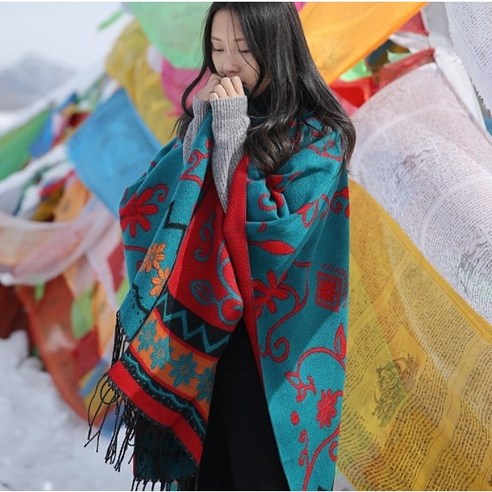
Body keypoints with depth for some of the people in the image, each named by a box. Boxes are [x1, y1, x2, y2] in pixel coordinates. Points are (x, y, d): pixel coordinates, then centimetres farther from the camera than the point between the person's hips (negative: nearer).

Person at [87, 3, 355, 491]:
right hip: (195, 332, 5)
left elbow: (276, 234, -19)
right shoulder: (209, 121, 9)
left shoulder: (316, 136, -7)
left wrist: (233, 139, -16)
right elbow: (137, 208, 1)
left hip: (270, 349, -5)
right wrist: (201, 131, -8)